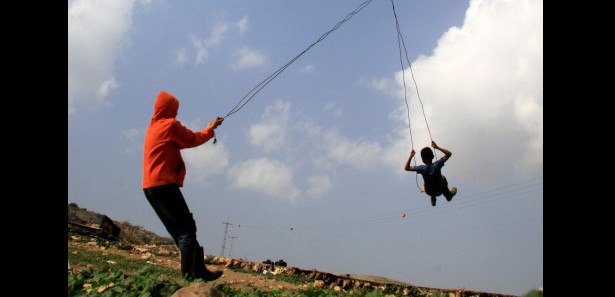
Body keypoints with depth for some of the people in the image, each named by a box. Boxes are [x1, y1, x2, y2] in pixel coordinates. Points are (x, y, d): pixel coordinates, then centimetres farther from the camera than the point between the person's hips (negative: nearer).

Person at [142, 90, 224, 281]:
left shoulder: (153, 126, 21)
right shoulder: (170, 124, -5)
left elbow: (182, 141, 22)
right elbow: (192, 140, 0)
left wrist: (207, 130, 21)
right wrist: (211, 129, 15)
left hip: (150, 187, 9)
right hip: (164, 185, -9)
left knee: (178, 229, 7)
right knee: (187, 227, -9)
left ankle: (199, 271, 8)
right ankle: (190, 272, -15)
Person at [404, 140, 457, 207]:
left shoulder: (422, 168, -29)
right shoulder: (437, 165, -31)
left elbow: (406, 168, -17)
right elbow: (449, 154, -23)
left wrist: (410, 156, -15)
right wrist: (437, 147, -25)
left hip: (429, 192, 1)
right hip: (439, 191, -1)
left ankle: (433, 201, 54)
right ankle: (448, 195, 53)